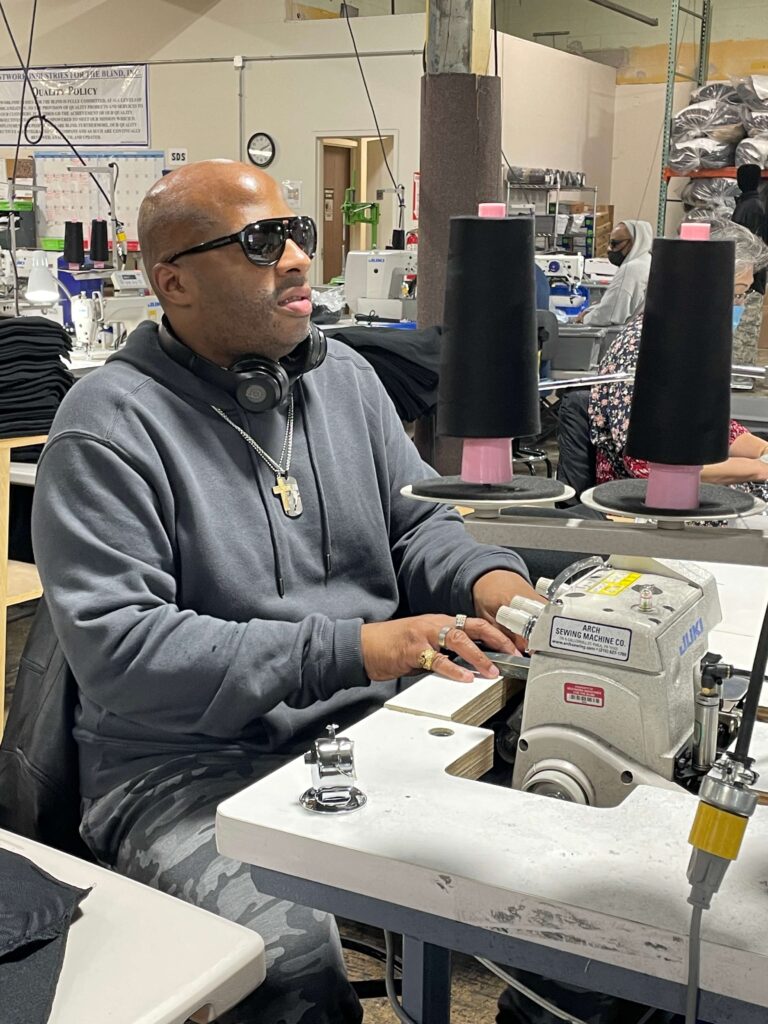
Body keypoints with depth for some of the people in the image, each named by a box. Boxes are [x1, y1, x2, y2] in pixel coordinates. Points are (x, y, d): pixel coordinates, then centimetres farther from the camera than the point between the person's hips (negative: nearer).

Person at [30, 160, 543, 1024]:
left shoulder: (344, 377, 11)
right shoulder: (111, 422, -10)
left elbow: (416, 523, 18)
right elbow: (115, 647, -18)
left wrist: (486, 578, -6)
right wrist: (349, 649, -24)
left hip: (369, 727, 6)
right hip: (186, 769, -5)